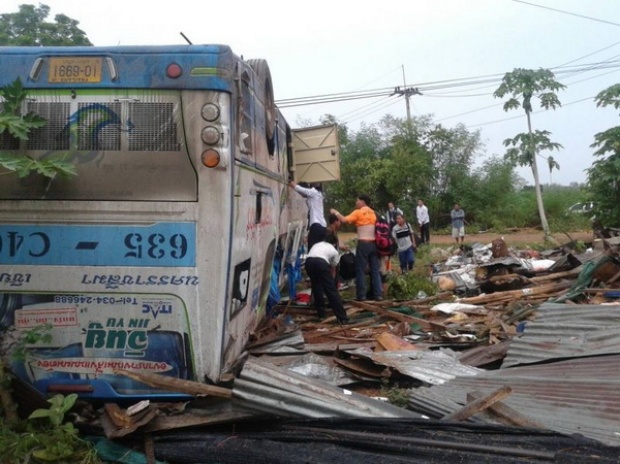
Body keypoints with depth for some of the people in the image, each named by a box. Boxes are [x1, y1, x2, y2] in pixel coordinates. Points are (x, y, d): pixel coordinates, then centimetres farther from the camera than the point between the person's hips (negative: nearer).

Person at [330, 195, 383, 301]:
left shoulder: (358, 212, -5)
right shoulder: (372, 213, 15)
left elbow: (344, 220, -12)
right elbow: (375, 227, 16)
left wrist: (335, 213, 2)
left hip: (363, 244, -6)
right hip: (373, 243, 6)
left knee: (361, 270, 0)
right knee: (375, 270, 8)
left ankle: (361, 295, 0)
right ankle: (378, 294, 7)